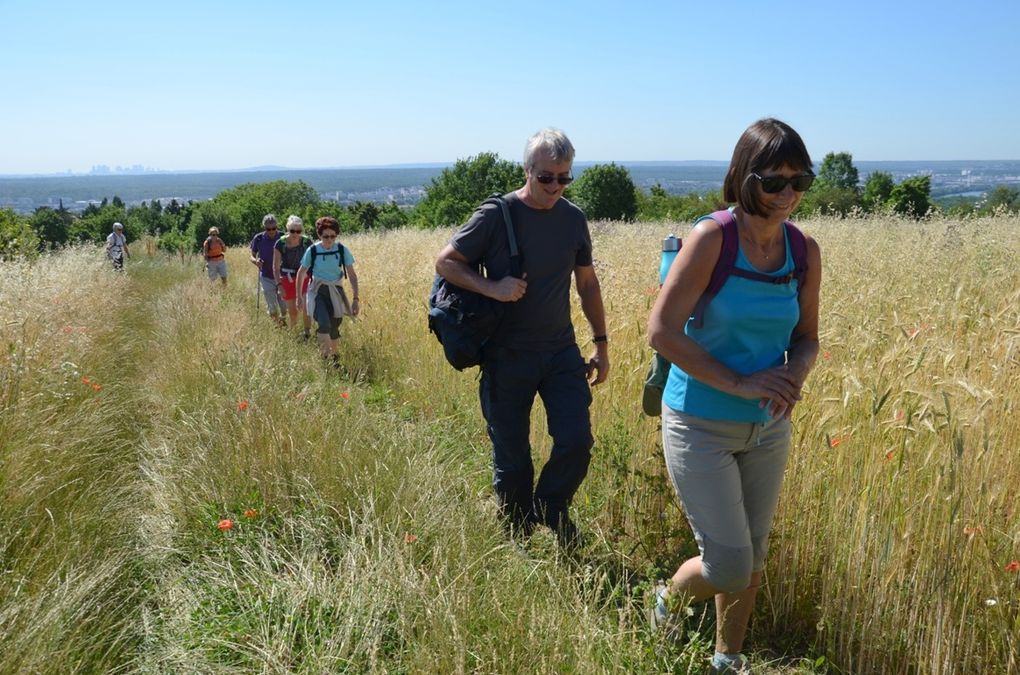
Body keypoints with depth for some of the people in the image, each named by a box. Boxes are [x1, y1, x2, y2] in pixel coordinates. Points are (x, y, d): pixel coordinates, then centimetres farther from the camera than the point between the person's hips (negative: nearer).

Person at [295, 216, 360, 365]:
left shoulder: (342, 250, -9)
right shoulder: (313, 250, -11)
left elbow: (352, 275, -6)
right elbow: (301, 273, 2)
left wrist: (355, 299, -12)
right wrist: (299, 296, 5)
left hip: (336, 291, 2)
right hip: (317, 291, -2)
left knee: (334, 327, 10)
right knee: (324, 324, -25)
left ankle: (335, 357, 32)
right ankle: (325, 358, -15)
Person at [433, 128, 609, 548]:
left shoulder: (574, 219, 5)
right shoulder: (496, 216, -8)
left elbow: (587, 283, 14)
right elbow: (445, 263, -4)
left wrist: (601, 344, 13)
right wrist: (492, 288, -20)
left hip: (561, 351, 3)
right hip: (506, 357, -3)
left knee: (577, 442, -6)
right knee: (511, 458, 6)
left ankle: (552, 508, 23)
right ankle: (517, 536, 28)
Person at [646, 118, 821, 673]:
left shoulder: (805, 252, -2)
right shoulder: (712, 238, -18)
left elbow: (806, 337, 9)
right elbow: (661, 332, -19)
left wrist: (794, 374, -14)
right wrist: (742, 383, -21)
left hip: (768, 429, 5)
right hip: (701, 426, -5)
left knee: (753, 559, 16)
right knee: (729, 567, -3)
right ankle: (668, 599, 32)